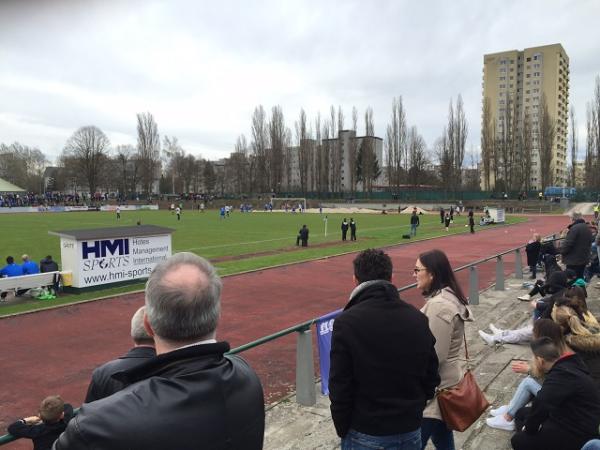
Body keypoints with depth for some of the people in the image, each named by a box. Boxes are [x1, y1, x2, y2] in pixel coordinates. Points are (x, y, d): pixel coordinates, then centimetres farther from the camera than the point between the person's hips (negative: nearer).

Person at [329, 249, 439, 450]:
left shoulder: (347, 322, -18)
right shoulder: (418, 318, -3)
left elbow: (340, 387, -15)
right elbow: (431, 378, 4)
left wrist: (343, 430, -1)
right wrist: (413, 411, 15)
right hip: (411, 431, 4)